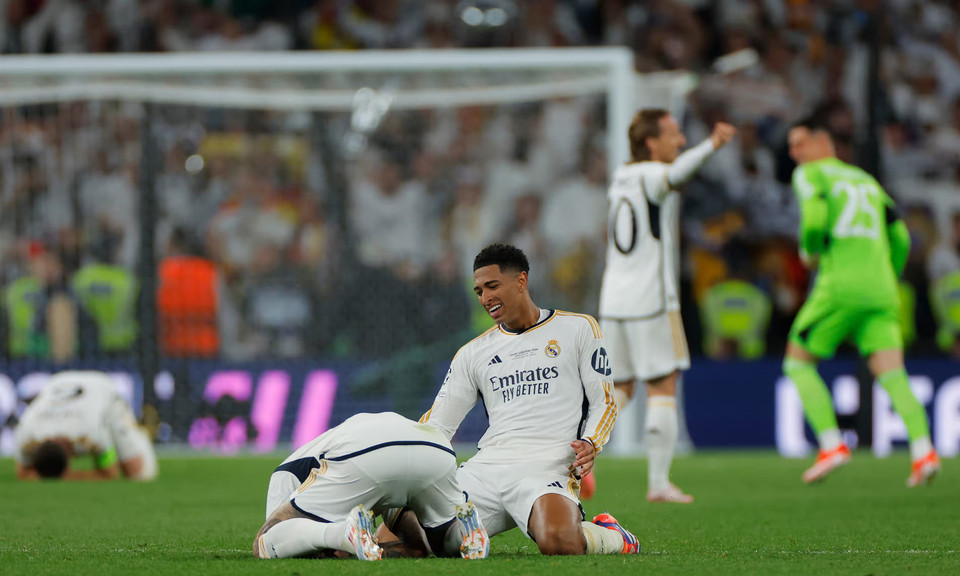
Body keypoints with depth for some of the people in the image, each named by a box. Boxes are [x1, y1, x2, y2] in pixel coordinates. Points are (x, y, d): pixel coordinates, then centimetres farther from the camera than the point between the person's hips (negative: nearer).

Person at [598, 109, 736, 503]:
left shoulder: (620, 178, 13)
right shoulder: (652, 175, -11)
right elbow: (676, 174, -36)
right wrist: (711, 146, -52)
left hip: (614, 300, 7)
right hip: (652, 300, -7)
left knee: (619, 389, 14)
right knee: (663, 389, -1)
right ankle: (658, 482, -4)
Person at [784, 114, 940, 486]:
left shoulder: (810, 174, 5)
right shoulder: (867, 180, 26)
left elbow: (815, 219, -13)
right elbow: (900, 239, 24)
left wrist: (808, 251, 7)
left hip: (840, 286, -5)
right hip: (881, 290, 5)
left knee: (798, 362, 10)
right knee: (892, 375, -4)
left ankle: (832, 445, -3)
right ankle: (923, 450, -25)